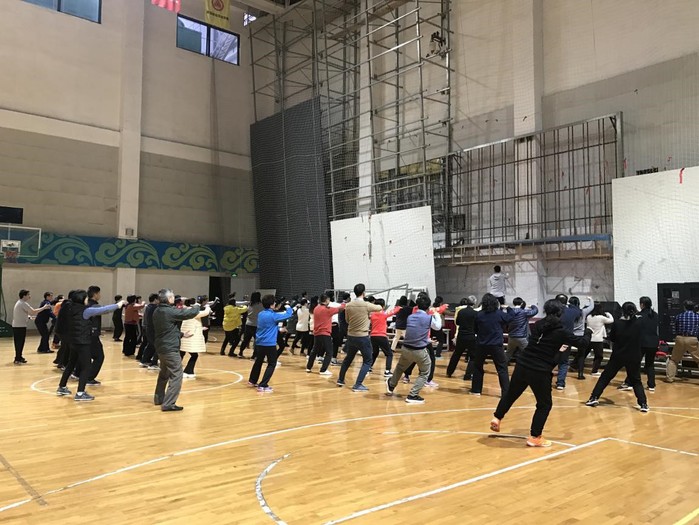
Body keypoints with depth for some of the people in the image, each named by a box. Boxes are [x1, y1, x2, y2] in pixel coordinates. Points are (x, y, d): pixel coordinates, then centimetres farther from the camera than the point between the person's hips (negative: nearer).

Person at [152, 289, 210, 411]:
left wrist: (181, 334, 21)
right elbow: (190, 313, -14)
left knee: (164, 374, 24)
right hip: (171, 349, -9)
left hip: (160, 347, 9)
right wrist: (196, 307, 7)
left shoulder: (157, 311, 8)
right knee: (176, 376, -4)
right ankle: (168, 404, -8)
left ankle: (159, 398, 33)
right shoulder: (170, 311, -19)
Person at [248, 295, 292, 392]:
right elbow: (289, 314, -9)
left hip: (259, 343, 8)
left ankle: (252, 380, 39)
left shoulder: (260, 314, 7)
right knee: (272, 364, 1)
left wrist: (279, 329, 25)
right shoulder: (273, 315, -16)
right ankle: (263, 386, -6)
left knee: (258, 362, 24)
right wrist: (287, 306, 10)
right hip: (269, 344, -8)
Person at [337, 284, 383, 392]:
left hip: (351, 337, 5)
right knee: (367, 361, 6)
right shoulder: (366, 305, -14)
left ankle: (340, 380, 35)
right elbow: (379, 308, 6)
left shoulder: (348, 305, -2)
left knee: (348, 359, 23)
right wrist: (378, 305, 28)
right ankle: (358, 385, 0)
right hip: (363, 337, -5)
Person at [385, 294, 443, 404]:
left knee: (400, 368, 27)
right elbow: (438, 327, 9)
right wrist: (437, 315, 27)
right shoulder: (429, 318, -11)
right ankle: (413, 396, 6)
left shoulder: (410, 317, 2)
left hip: (406, 349, 4)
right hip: (420, 351, -4)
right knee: (424, 373, 14)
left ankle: (391, 385, 50)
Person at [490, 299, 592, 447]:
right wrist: (588, 333, 22)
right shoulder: (561, 332, -7)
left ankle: (497, 418, 29)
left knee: (511, 394, 23)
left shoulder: (538, 325, 6)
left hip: (522, 365, 5)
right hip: (540, 372, -5)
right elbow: (582, 343, 2)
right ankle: (535, 437, 13)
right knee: (544, 404, 12)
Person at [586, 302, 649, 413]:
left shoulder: (617, 324, -11)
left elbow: (611, 338, 0)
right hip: (634, 357, 1)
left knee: (605, 377, 9)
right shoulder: (639, 324, -8)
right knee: (636, 381, 14)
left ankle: (594, 398, 6)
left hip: (618, 356, -1)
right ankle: (643, 404, 4)